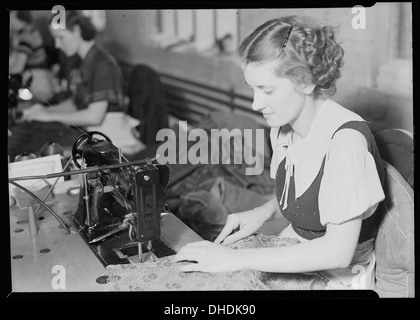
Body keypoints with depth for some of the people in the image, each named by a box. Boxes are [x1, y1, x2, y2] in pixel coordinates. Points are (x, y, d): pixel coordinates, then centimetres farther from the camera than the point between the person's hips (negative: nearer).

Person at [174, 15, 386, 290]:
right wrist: (263, 212, -6)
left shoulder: (346, 139, -24)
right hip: (293, 259, 6)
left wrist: (236, 259, -27)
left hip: (337, 278, -6)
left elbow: (338, 251, -27)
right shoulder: (283, 127, -2)